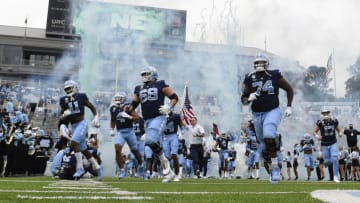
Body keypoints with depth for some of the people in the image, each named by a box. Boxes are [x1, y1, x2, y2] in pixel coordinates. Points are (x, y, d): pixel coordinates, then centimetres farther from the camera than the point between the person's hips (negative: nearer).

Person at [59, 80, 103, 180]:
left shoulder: (81, 97, -2)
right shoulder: (64, 100, 7)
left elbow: (92, 107, 7)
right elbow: (61, 114, 9)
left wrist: (96, 118, -4)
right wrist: (64, 114, -13)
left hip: (81, 124, -5)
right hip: (73, 126, 5)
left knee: (74, 143, -24)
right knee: (84, 150, 8)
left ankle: (80, 168, -15)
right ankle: (97, 167, 20)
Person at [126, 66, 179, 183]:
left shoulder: (160, 85, 3)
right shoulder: (139, 89, 17)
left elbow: (174, 97, 4)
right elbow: (134, 104, 20)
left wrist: (169, 107, -12)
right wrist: (128, 108, -1)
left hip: (159, 117, -6)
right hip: (147, 120, 6)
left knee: (151, 140, -27)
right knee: (155, 144, 6)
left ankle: (164, 160, -3)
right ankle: (168, 172, 17)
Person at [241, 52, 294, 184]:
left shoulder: (275, 76, -5)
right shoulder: (250, 79, -1)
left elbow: (289, 89, 9)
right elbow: (243, 100, 4)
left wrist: (289, 107, 4)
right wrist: (249, 99, -18)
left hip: (273, 111, -3)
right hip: (257, 114, 3)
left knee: (269, 137, -25)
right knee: (263, 141, 14)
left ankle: (275, 168, -12)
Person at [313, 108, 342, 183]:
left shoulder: (334, 121, -6)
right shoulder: (320, 122, -12)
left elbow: (339, 130, 9)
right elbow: (314, 131, -3)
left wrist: (340, 133, -13)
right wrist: (317, 136, -24)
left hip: (333, 144, 0)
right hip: (324, 145, 0)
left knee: (334, 158, -16)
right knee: (327, 161, 4)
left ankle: (335, 176, -4)